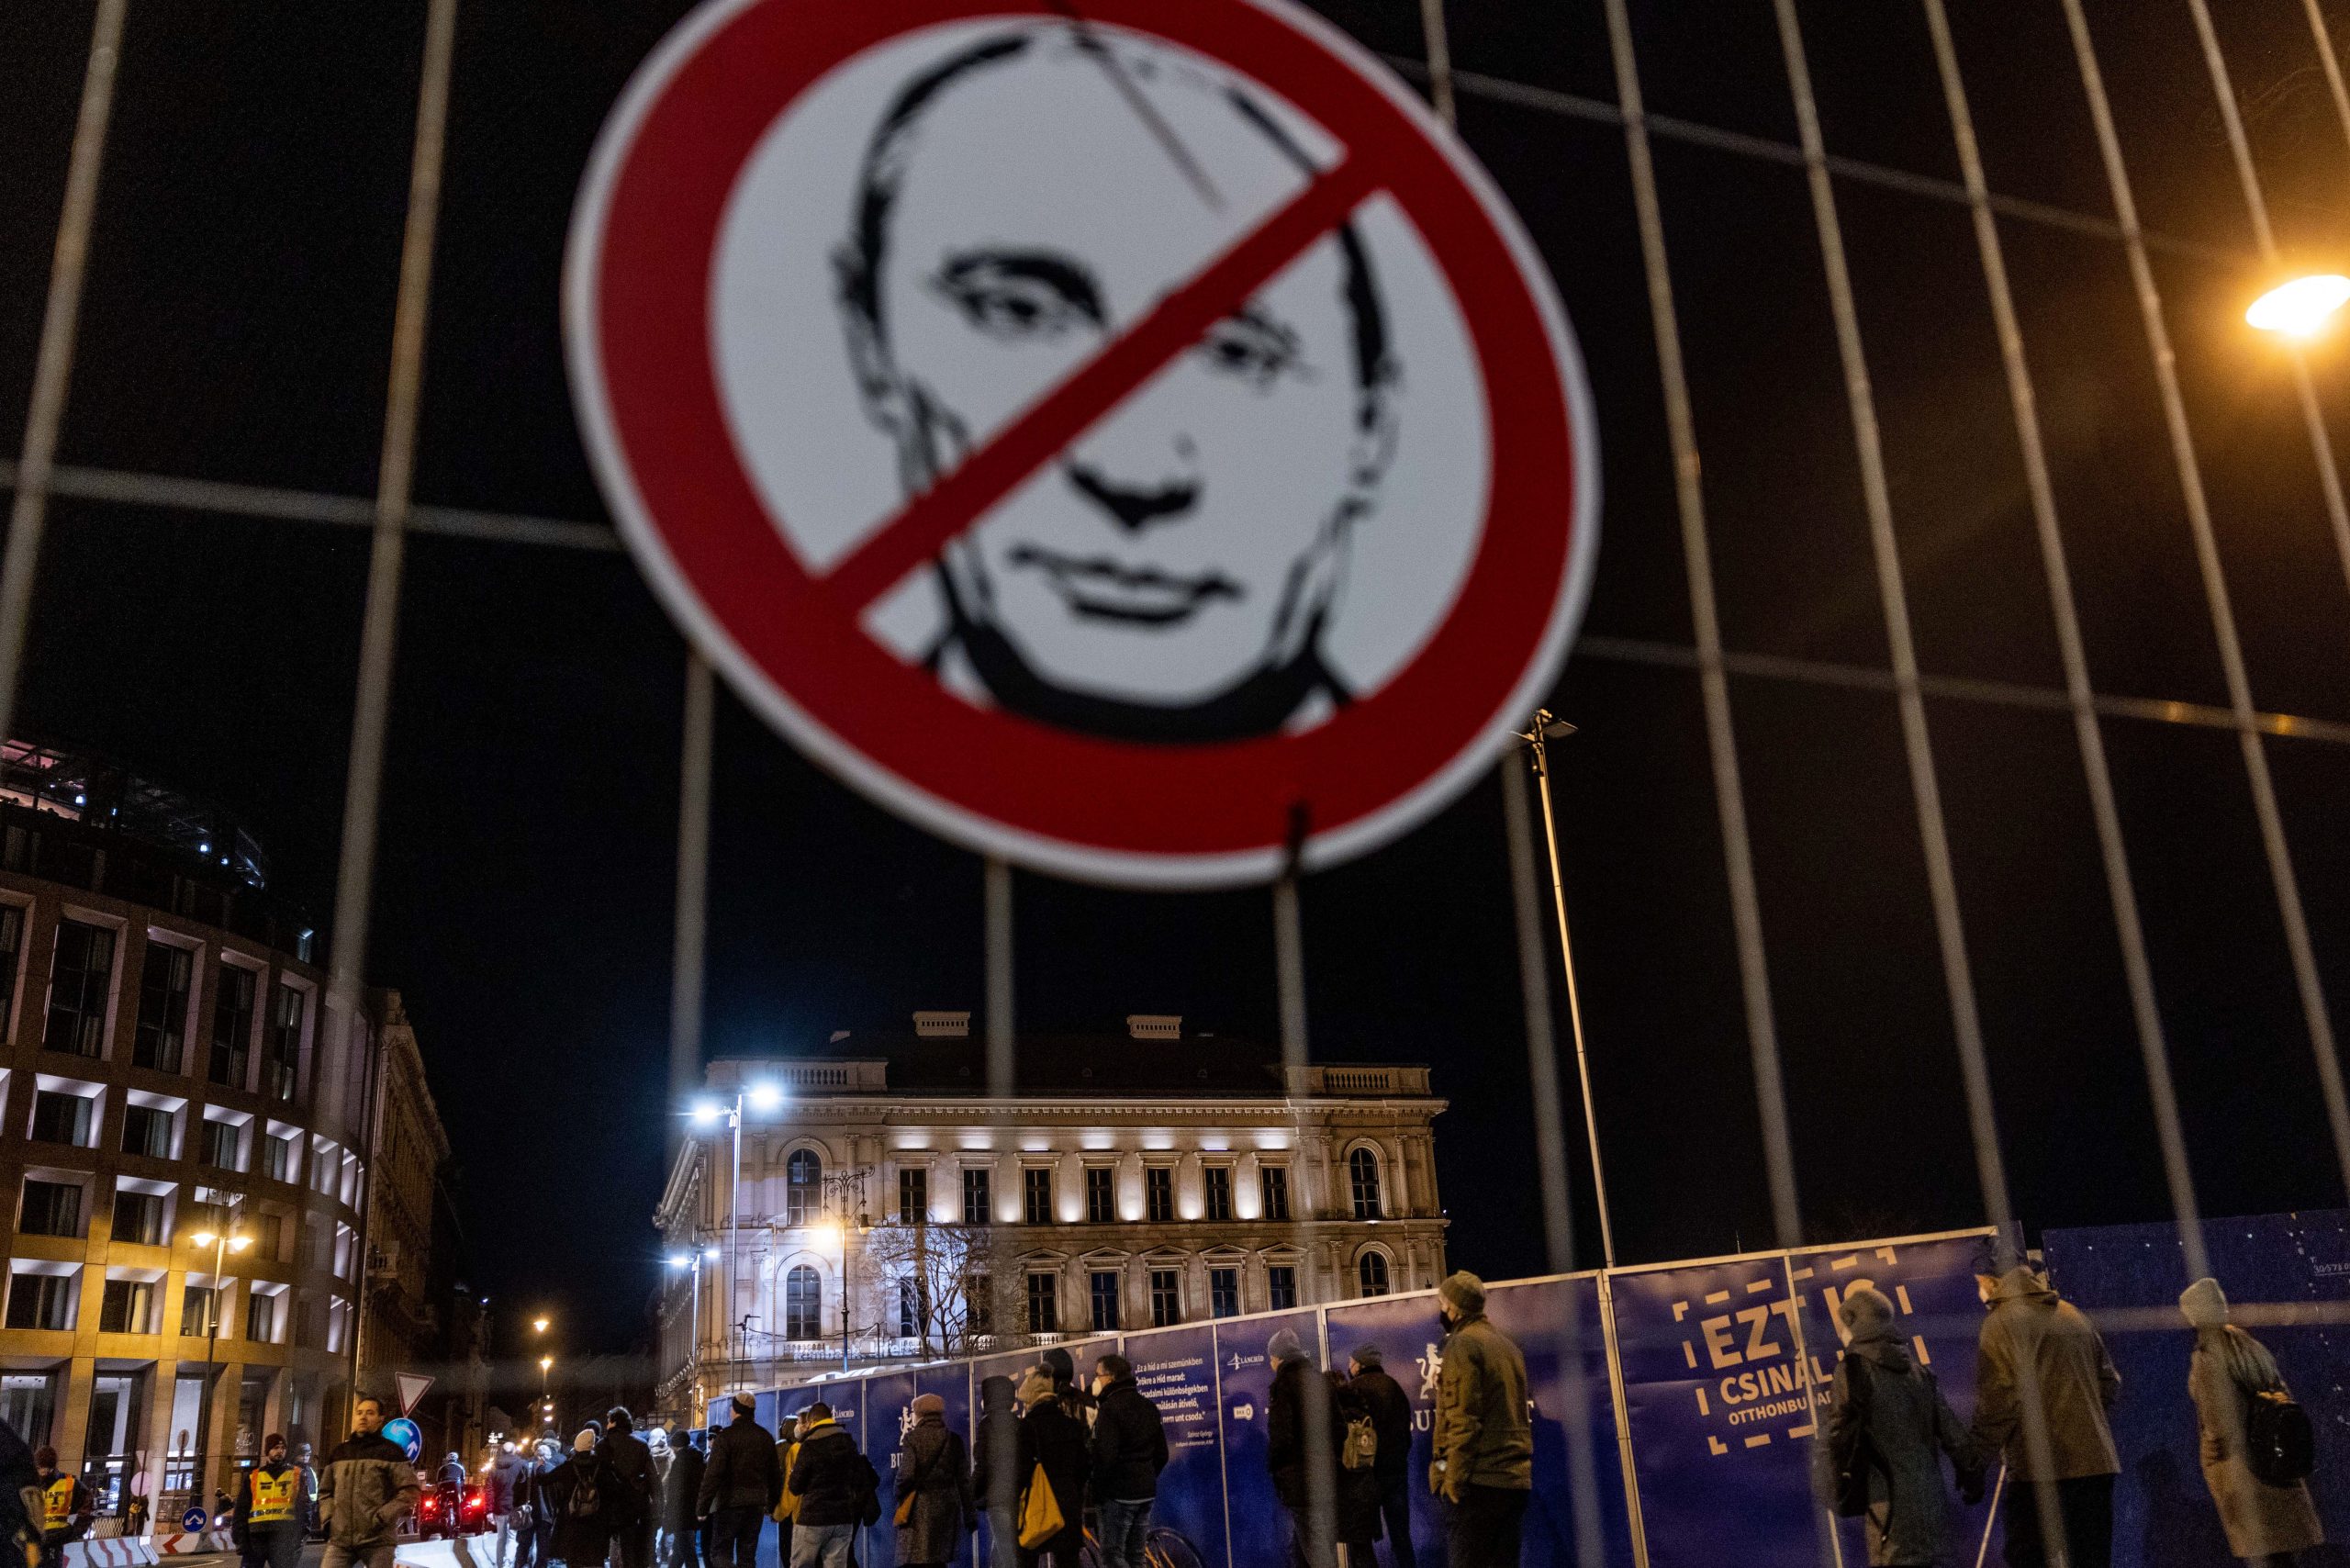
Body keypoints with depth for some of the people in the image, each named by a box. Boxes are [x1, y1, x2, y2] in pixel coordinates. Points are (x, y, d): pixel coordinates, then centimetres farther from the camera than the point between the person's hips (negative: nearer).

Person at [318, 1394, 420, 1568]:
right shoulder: (340, 1451, 17)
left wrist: (383, 1517, -14)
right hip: (340, 1538, 4)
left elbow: (411, 1491, -5)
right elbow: (325, 1491, 25)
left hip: (377, 1540, -4)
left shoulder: (390, 1451, 1)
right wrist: (328, 1518, 8)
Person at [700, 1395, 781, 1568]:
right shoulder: (766, 1437, 10)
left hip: (729, 1502, -5)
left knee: (720, 1553, 3)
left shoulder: (726, 1436, -9)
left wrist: (702, 1506, -11)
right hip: (756, 1503, 5)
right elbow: (774, 1474, 13)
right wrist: (772, 1504, 18)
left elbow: (713, 1474, -15)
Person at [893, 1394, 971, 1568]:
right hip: (947, 1508, 4)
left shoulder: (912, 1438, -4)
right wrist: (970, 1515, 10)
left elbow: (906, 1475, -12)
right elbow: (964, 1480, 6)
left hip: (919, 1508, -4)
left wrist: (899, 1495, 9)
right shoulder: (954, 1440, 7)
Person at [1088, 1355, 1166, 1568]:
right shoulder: (1148, 1406, 13)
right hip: (1146, 1493, 8)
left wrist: (1097, 1490, -9)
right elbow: (1162, 1454, 16)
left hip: (1117, 1494, -8)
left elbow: (1105, 1456, -19)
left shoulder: (1109, 1407, -12)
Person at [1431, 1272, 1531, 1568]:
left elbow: (1463, 1421, -15)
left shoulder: (1462, 1344, -8)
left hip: (1481, 1480, -8)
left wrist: (1454, 1481, -15)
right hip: (1517, 1479, 8)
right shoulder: (1505, 1344, 19)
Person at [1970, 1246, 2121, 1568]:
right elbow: (2110, 1386, 16)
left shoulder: (2001, 1323, -8)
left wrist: (1981, 1454, -4)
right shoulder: (2072, 1315, 13)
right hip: (2096, 1462, 7)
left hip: (2038, 1469, -6)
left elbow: (1997, 1401, -14)